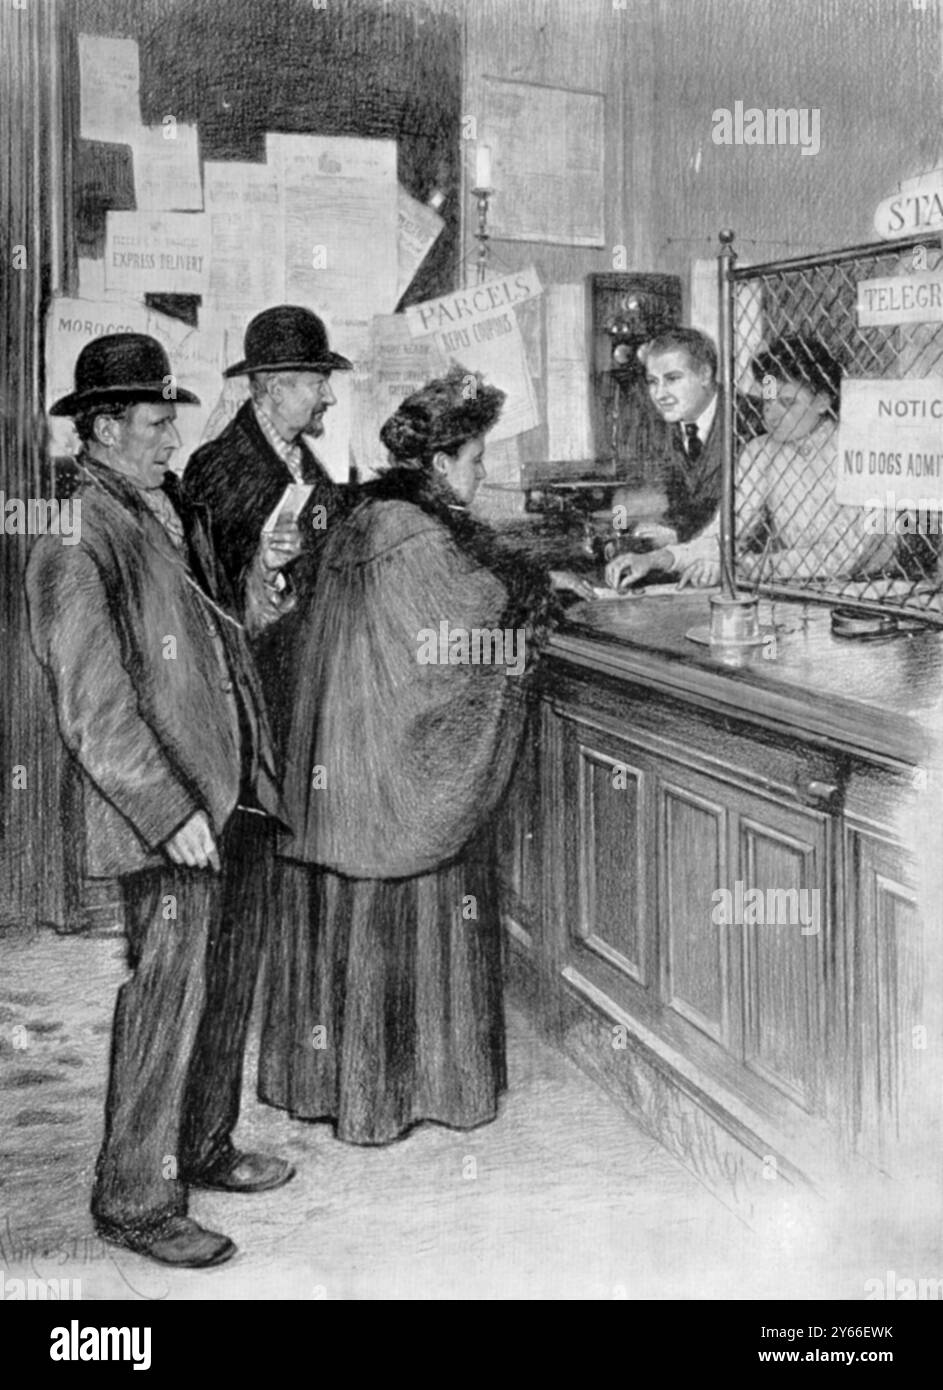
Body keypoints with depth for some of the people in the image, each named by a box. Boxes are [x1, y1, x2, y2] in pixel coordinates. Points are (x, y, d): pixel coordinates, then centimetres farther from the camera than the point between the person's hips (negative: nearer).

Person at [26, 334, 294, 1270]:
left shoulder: (174, 510, 14)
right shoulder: (76, 537, -14)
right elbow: (94, 708, -19)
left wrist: (263, 575, 10)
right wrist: (172, 811, -20)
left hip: (231, 796, 9)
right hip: (164, 814, -9)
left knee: (227, 983, 17)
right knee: (166, 997, -2)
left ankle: (202, 1147, 35)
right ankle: (134, 1199, 12)